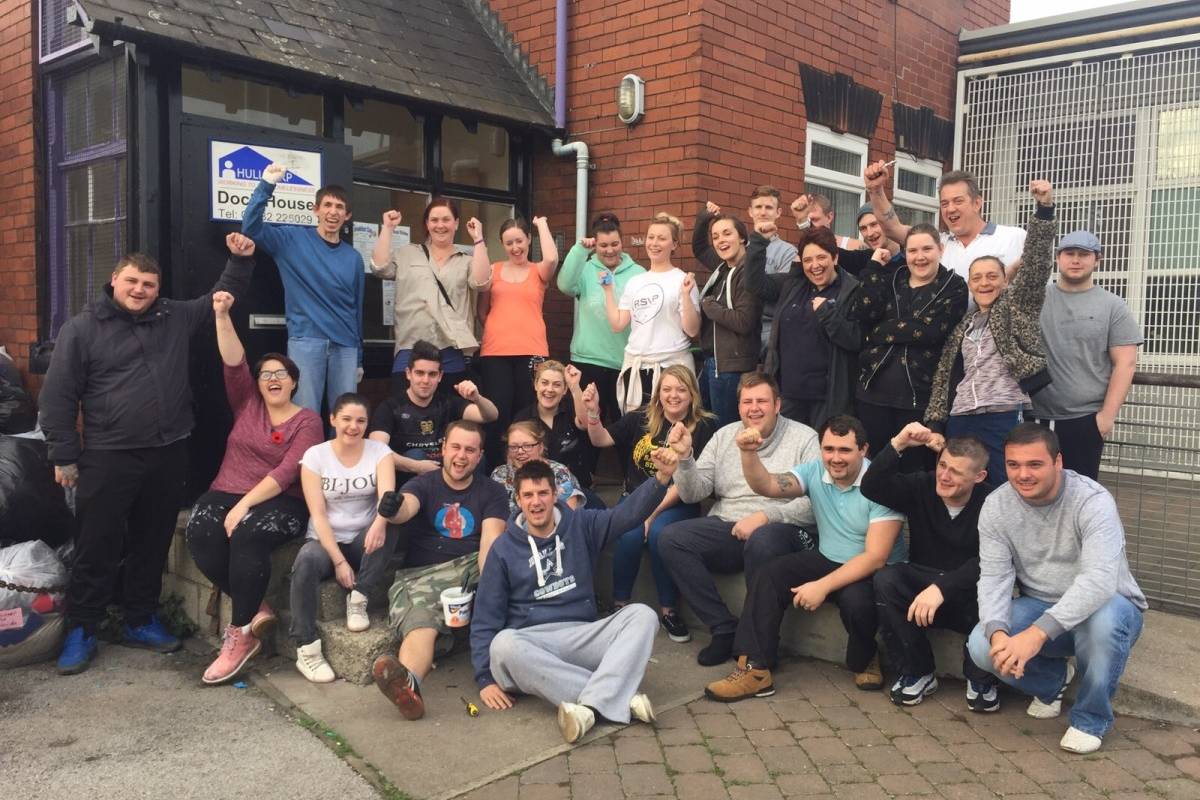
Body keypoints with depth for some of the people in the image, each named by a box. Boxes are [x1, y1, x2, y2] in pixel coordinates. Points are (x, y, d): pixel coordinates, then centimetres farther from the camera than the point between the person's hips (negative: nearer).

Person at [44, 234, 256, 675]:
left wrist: (240, 260, 5)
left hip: (169, 455, 4)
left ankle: (140, 622, 26)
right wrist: (64, 455, -5)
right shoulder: (82, 328, -2)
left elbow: (222, 298, 20)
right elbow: (58, 396, -2)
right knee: (97, 547, 2)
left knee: (153, 544, 13)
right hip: (109, 457, -4)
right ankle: (80, 631, 16)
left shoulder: (176, 317, 8)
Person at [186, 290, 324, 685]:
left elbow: (287, 472, -12)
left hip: (280, 502, -4)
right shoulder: (247, 405, 14)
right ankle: (257, 610, -17)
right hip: (227, 492, 4)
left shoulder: (307, 421, 1)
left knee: (248, 534, -37)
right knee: (200, 533, -29)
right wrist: (222, 315, -11)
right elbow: (233, 363, 0)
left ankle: (241, 632, -25)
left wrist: (246, 505, -21)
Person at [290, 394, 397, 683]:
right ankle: (307, 649, -24)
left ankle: (358, 600, -15)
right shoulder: (315, 456, -4)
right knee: (306, 560, -35)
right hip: (326, 540, -1)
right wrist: (339, 561, -21)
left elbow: (388, 495, -20)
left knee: (389, 526, -32)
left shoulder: (379, 451, -2)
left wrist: (380, 521, -45)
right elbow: (318, 515, -11)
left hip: (364, 540, 1)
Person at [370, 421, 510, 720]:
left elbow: (491, 541, -5)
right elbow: (407, 507, -13)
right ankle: (408, 683, -60)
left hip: (474, 566, 1)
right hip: (422, 573, -1)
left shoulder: (492, 492, 12)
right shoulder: (423, 484, 12)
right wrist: (392, 509, -40)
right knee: (420, 624, -32)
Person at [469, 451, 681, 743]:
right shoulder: (504, 548, 6)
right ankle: (620, 696, -36)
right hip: (532, 641, -1)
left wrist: (662, 477, -26)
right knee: (503, 645, -36)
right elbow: (486, 617, 5)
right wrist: (485, 678, -5)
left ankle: (590, 704, -42)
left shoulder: (581, 525, 9)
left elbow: (630, 512, -7)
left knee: (641, 615, -22)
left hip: (583, 636, 2)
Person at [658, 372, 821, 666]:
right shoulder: (724, 436, 15)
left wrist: (765, 516, -19)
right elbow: (694, 494, 10)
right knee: (671, 539, -19)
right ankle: (724, 629, -12)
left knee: (762, 542, -39)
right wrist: (685, 456, -7)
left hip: (780, 529, -4)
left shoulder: (804, 438, 3)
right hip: (727, 529, 5)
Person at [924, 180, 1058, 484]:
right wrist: (935, 423, 9)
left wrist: (1045, 209, -18)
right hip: (960, 420, 4)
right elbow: (944, 376, 16)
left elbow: (1035, 264, -7)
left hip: (1005, 417, -4)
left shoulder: (1018, 306, 7)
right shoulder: (963, 325, 17)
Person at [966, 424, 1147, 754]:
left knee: (1102, 620, -39)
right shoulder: (996, 506, -9)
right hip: (1039, 606, 3)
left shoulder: (1093, 501, -24)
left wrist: (1038, 633, -47)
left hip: (1106, 606, -3)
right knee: (982, 645, -23)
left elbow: (1099, 580, -37)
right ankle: (1053, 680, 13)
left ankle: (1090, 720, -10)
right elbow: (994, 578, -13)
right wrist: (997, 631, -35)